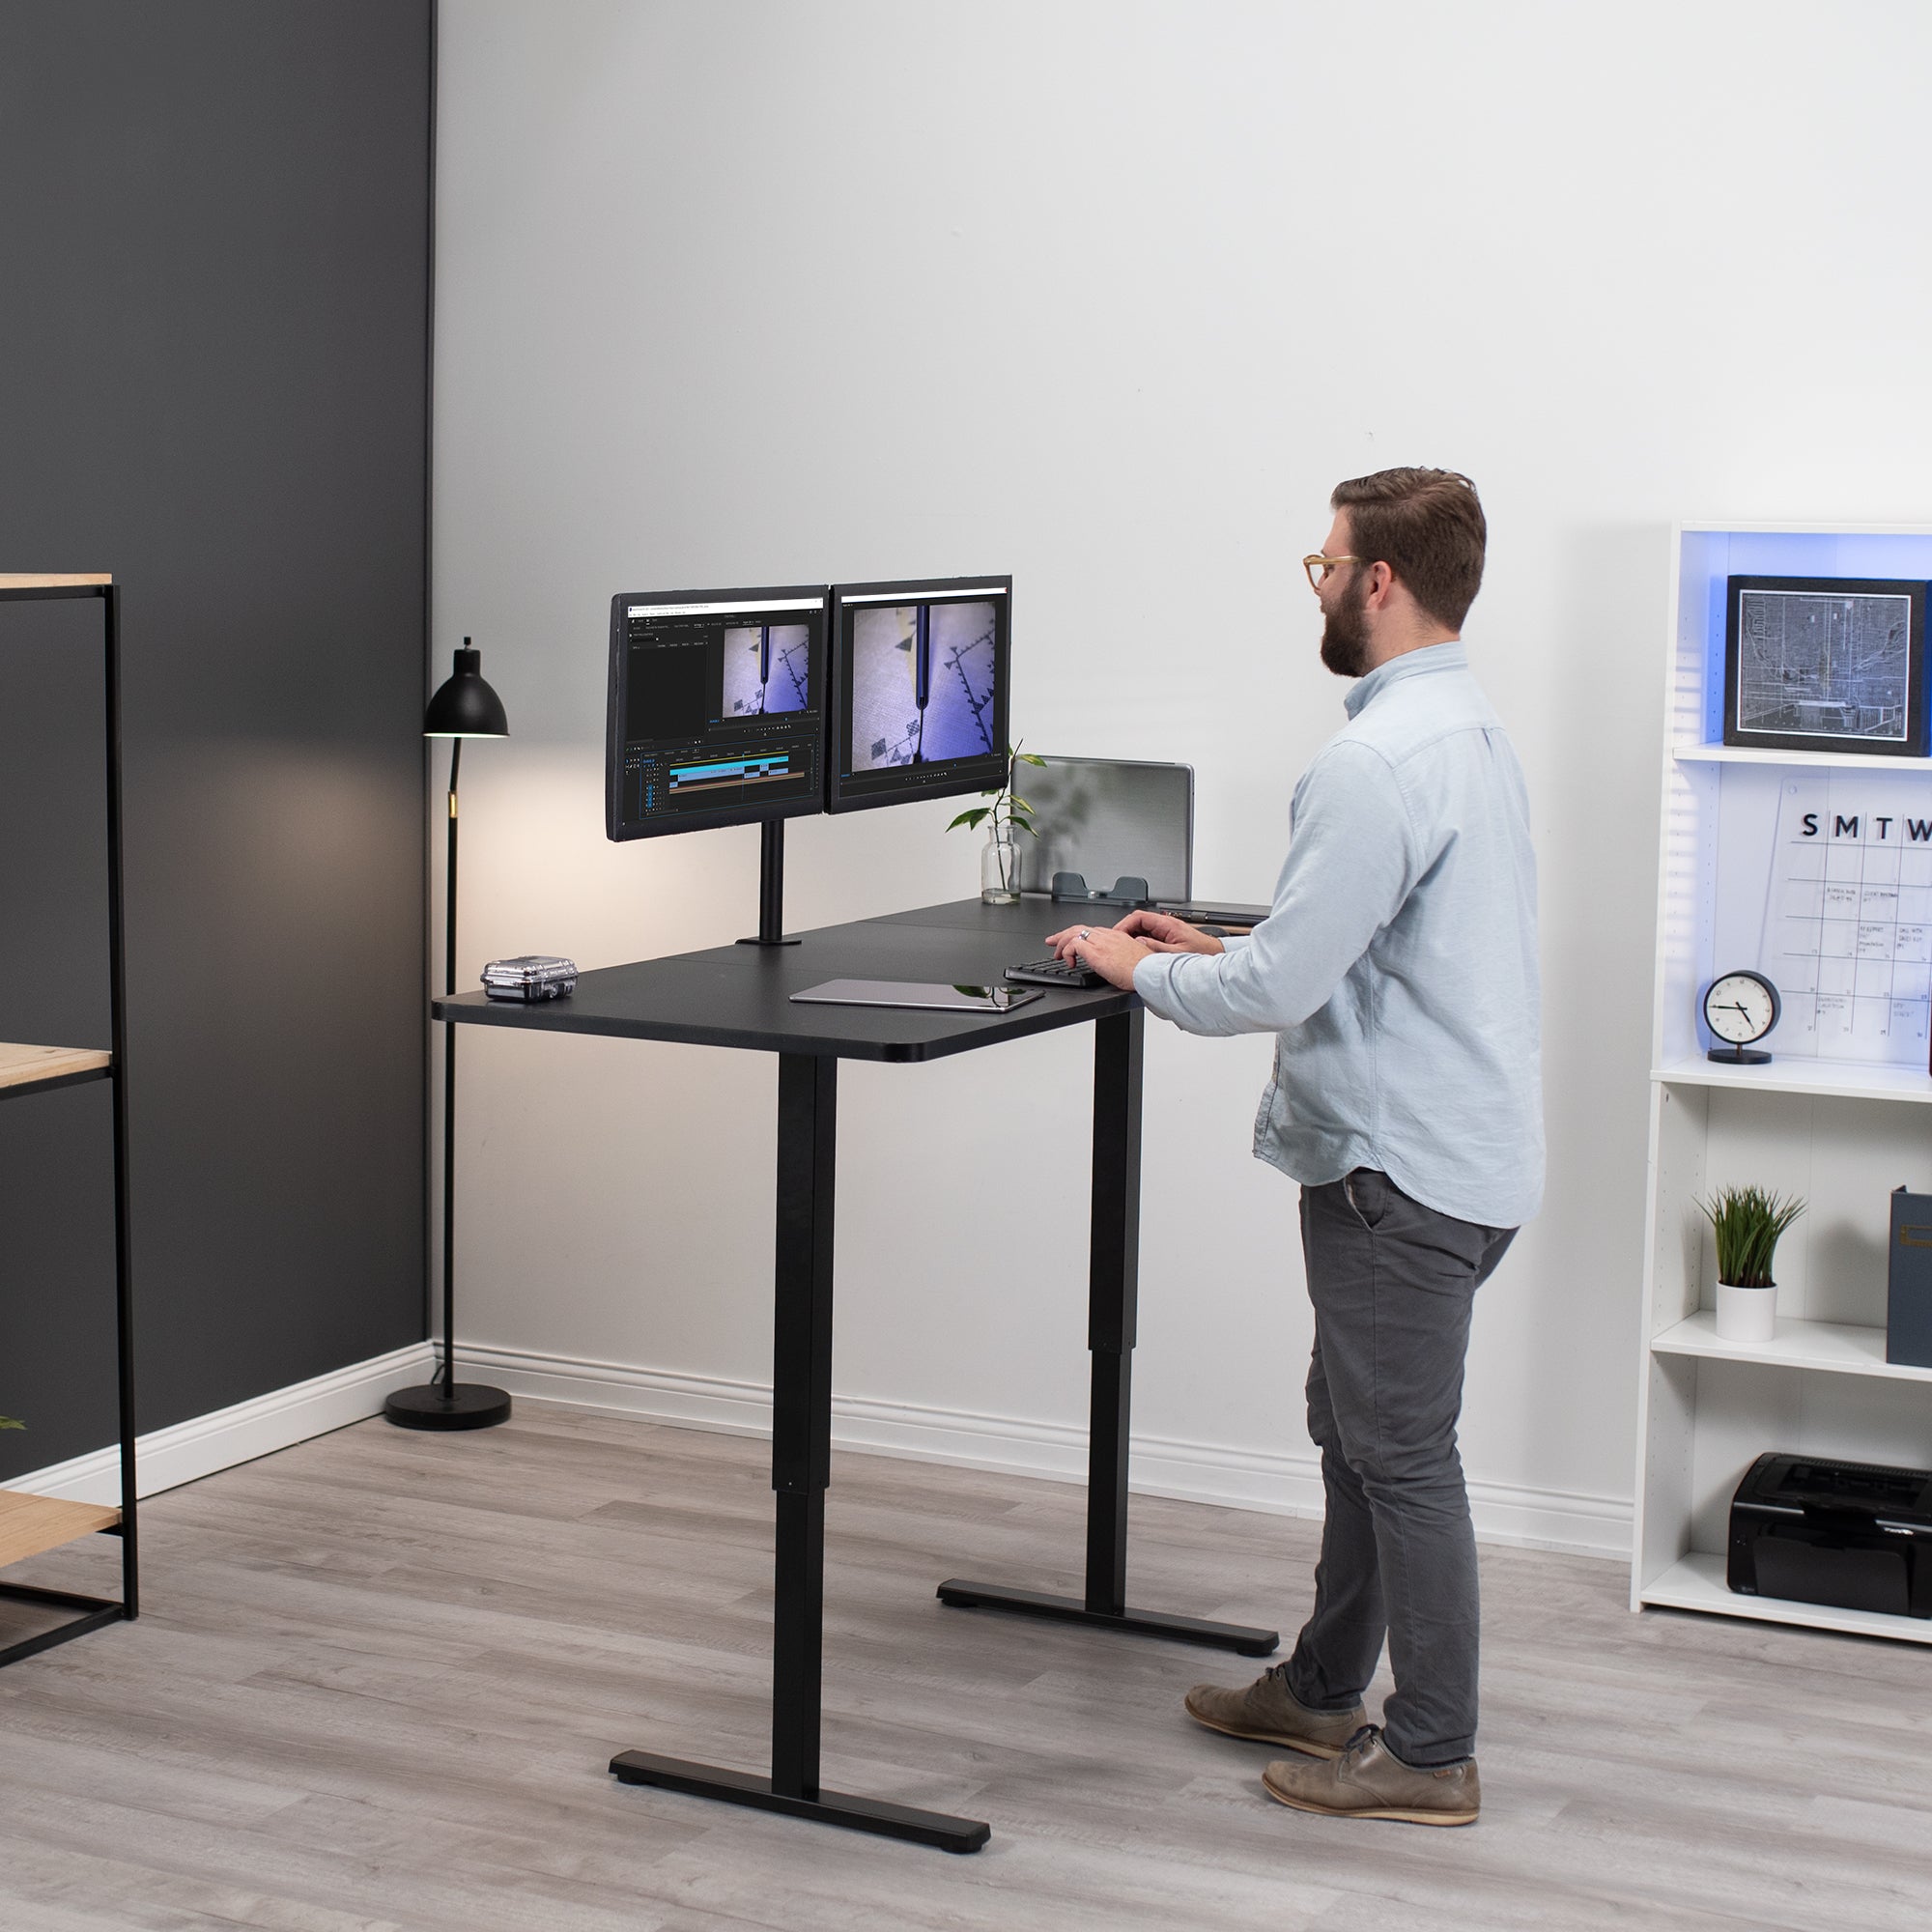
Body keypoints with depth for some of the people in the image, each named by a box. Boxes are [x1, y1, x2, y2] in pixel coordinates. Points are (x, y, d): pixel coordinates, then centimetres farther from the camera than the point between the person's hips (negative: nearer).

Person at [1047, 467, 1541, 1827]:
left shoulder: (1377, 765, -23)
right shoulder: (1475, 734, 12)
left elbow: (1278, 990, -23)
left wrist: (1136, 967, -6)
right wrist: (1219, 950, 16)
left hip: (1406, 1174, -10)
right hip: (1446, 1145, 10)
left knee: (1401, 1454, 1)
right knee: (1358, 1433, 20)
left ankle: (1429, 1755, 13)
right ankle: (1325, 1690, 35)